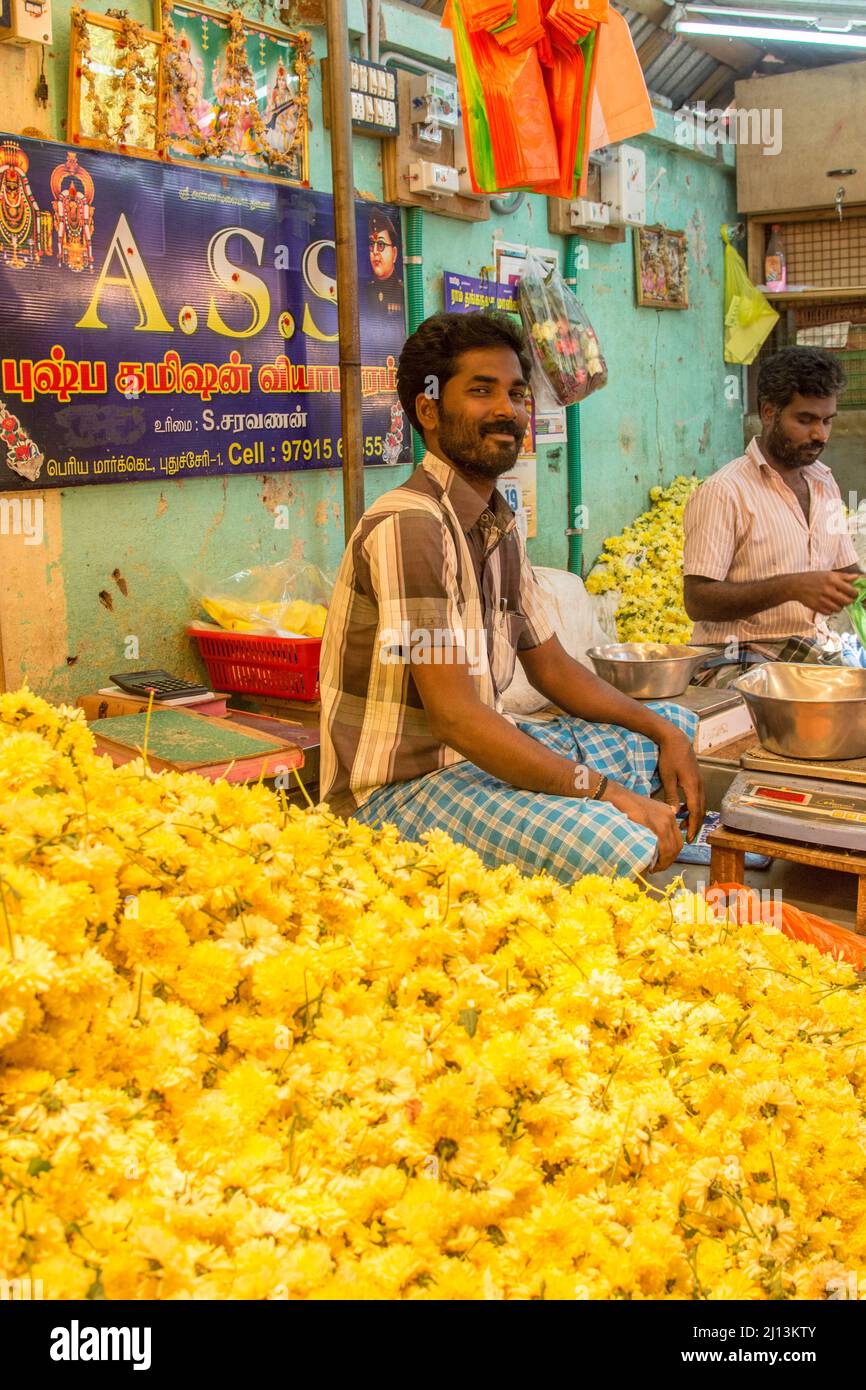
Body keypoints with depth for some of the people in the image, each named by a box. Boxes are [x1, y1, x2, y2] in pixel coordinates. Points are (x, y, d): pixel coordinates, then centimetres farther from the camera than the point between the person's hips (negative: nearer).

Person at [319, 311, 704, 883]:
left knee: (676, 725, 18)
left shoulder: (499, 524, 10)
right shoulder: (408, 525, -20)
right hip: (401, 787, -10)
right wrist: (608, 792, -24)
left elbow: (551, 667, 16)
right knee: (626, 848, -31)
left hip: (478, 752, 10)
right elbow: (454, 715, -26)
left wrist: (665, 733, 4)